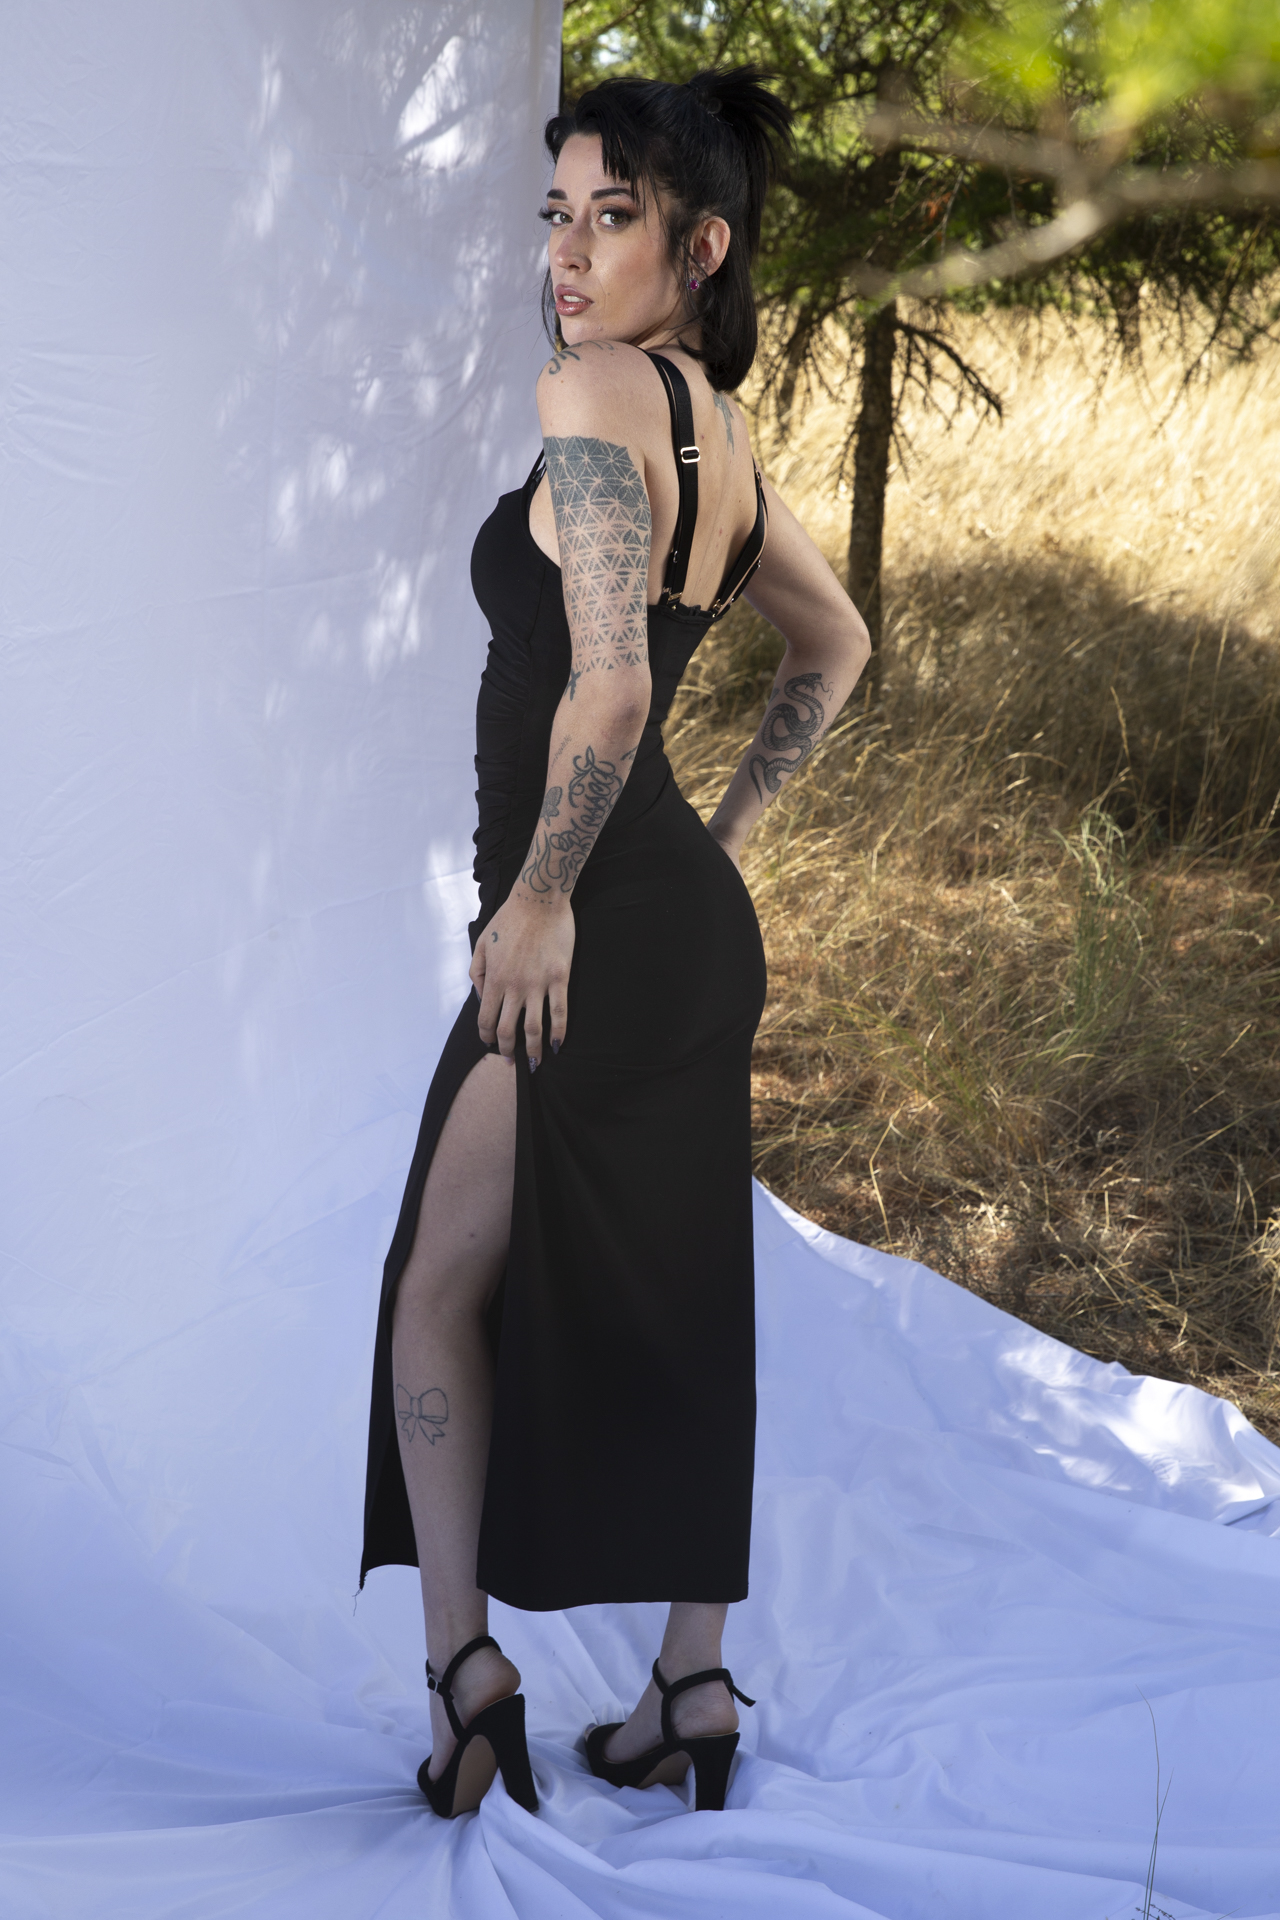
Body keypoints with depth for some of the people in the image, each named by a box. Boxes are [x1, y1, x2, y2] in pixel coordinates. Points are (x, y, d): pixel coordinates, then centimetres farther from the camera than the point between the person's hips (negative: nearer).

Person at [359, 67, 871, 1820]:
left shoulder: (594, 391, -14)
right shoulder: (724, 428, 12)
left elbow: (607, 686, -24)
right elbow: (837, 647, 26)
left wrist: (540, 894, -15)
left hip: (592, 936, -9)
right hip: (696, 924, 9)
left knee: (438, 1292, 5)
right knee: (673, 1308, 13)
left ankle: (463, 1657, 4)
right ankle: (694, 1688, 21)